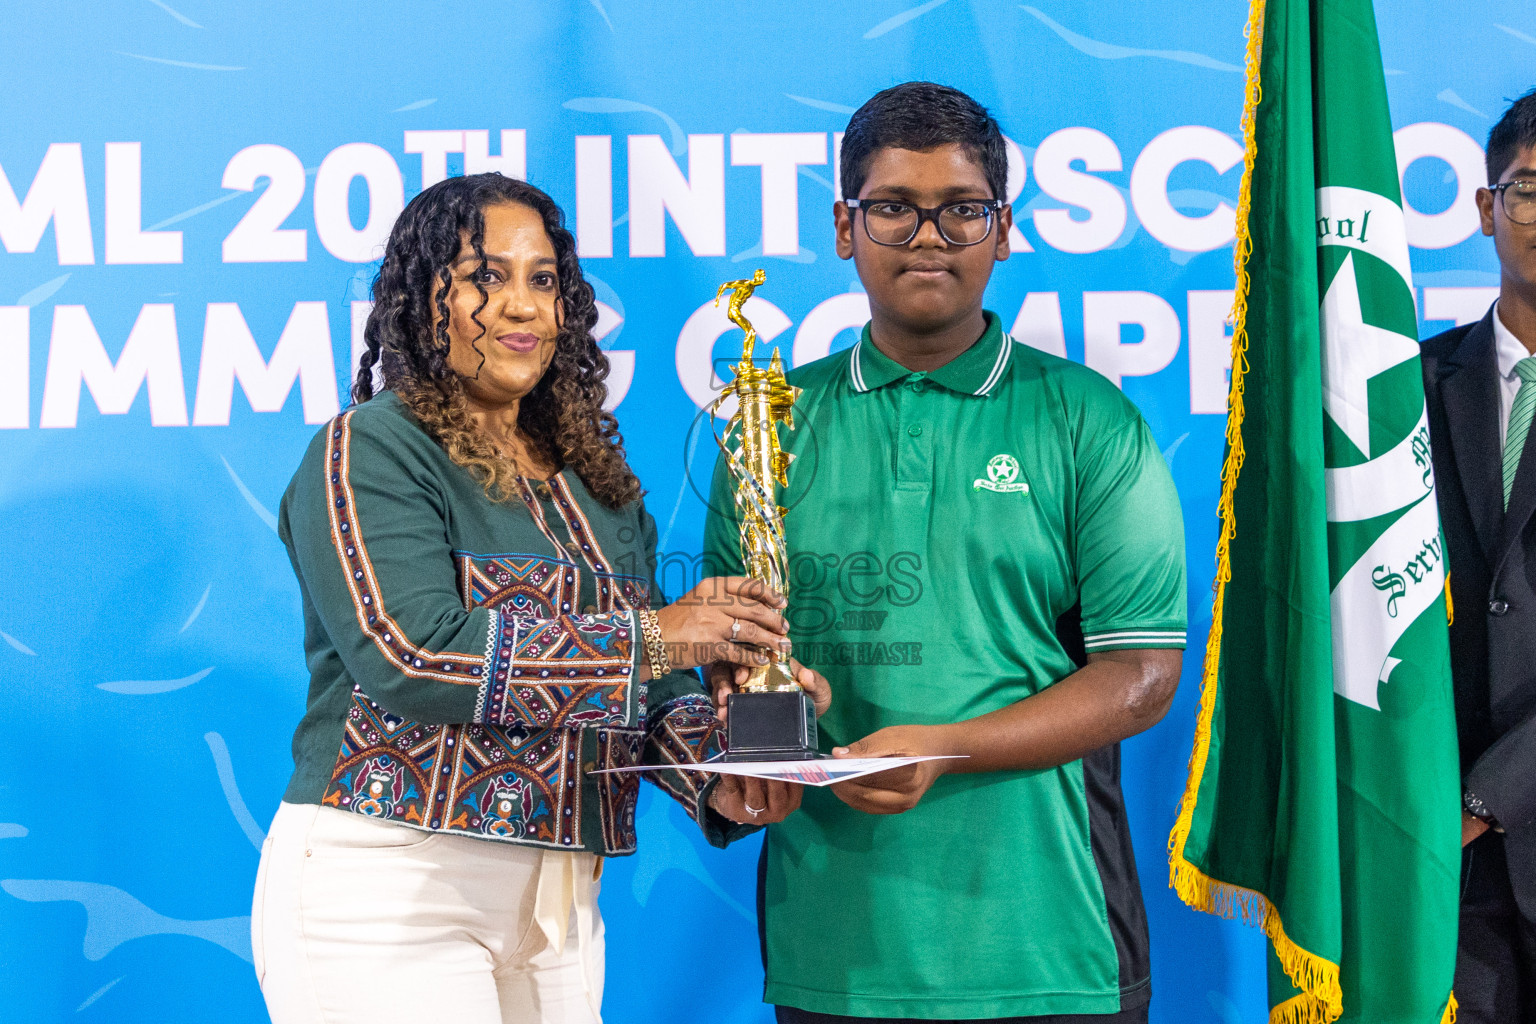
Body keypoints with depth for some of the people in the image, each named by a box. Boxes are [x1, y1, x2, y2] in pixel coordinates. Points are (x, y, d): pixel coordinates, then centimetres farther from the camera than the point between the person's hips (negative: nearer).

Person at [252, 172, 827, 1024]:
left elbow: (660, 682, 14)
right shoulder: (369, 452, -6)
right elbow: (411, 655, -20)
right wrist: (647, 634, -19)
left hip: (556, 903, 6)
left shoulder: (595, 479, 16)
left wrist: (717, 776, -7)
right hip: (385, 887, -6)